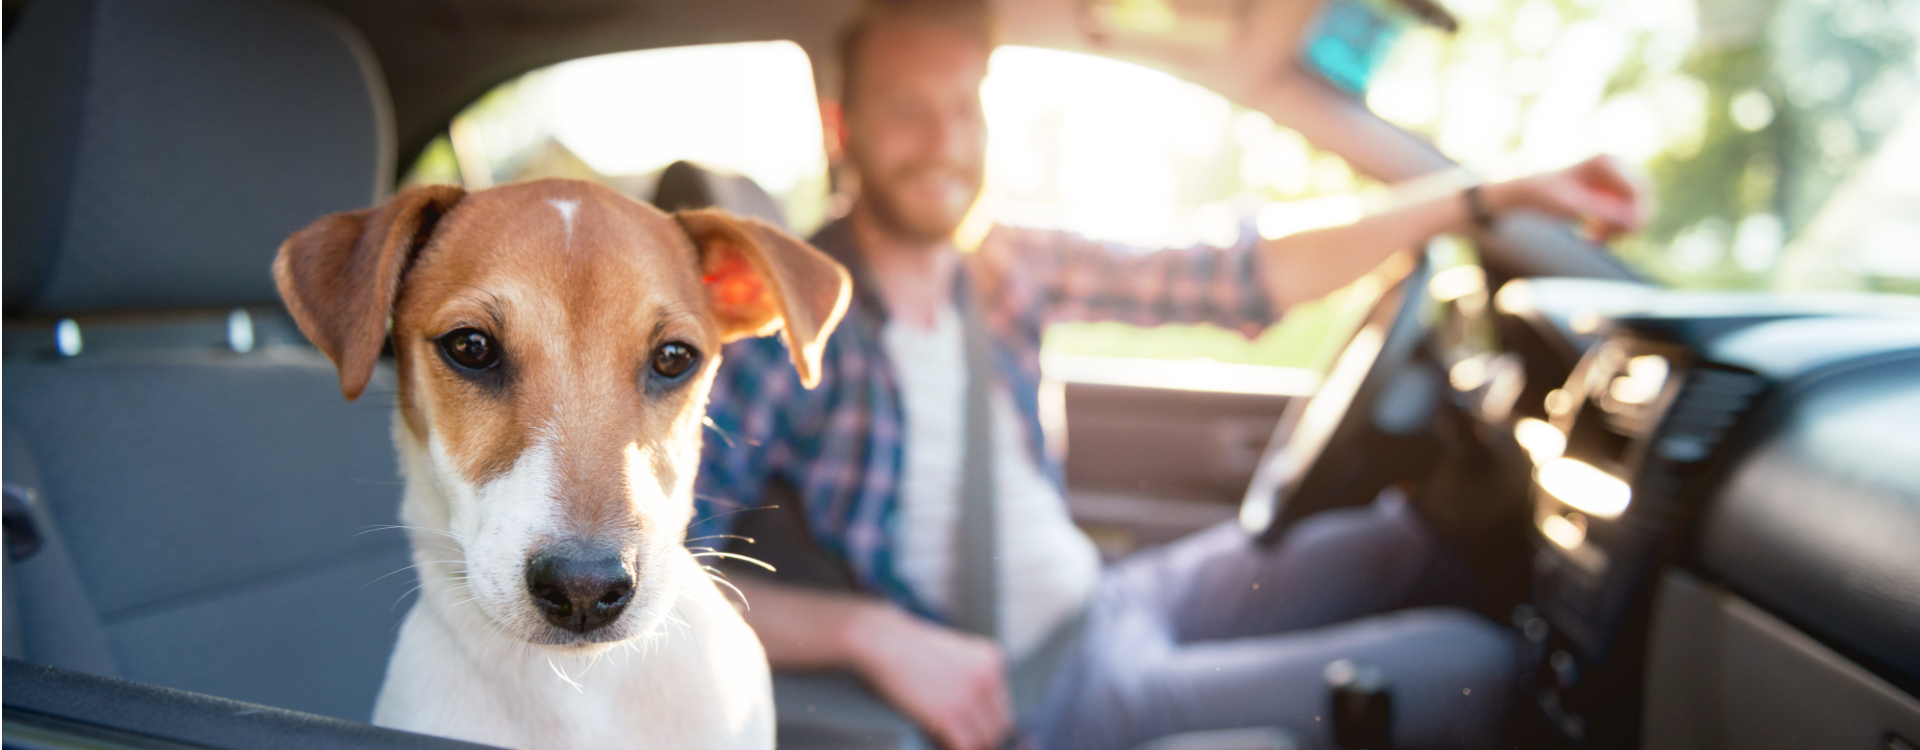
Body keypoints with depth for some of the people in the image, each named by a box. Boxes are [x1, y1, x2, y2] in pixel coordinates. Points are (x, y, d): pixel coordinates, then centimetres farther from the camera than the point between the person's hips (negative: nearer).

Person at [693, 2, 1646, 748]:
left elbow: (1243, 280, 1)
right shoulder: (788, 320, -18)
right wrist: (873, 631, -32)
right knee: (1473, 670, -10)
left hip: (1102, 597, 8)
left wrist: (1494, 196, 1)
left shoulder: (1009, 269, 0)